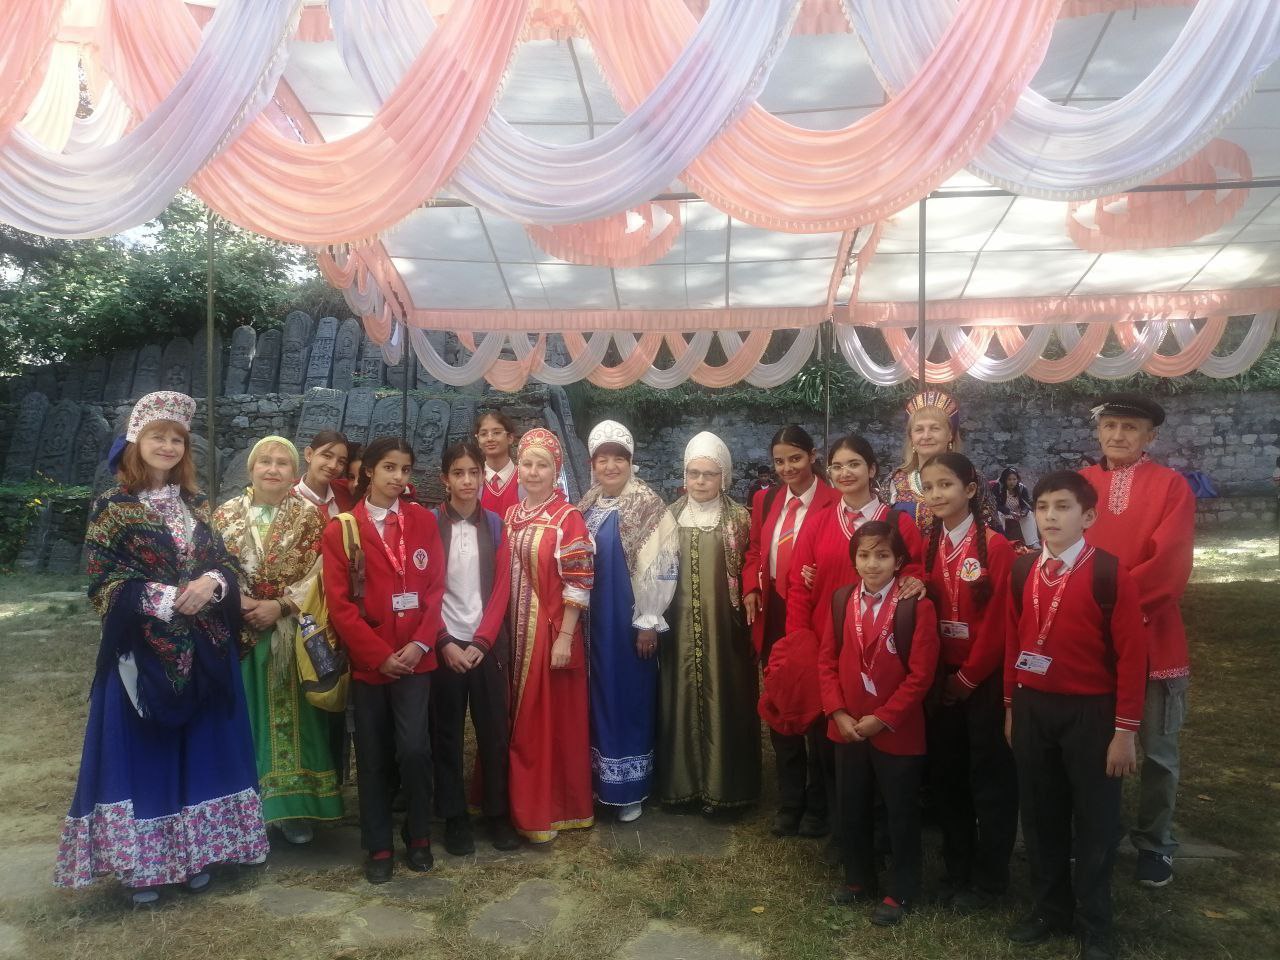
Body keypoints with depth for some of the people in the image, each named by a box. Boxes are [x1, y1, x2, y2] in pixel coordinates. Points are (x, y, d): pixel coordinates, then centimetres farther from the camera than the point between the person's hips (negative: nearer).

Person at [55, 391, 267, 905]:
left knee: (201, 749, 11)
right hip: (142, 653, -4)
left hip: (202, 653, 4)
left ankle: (194, 852, 25)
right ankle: (141, 863, 18)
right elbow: (103, 584, -9)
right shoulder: (112, 507, -4)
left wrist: (211, 582, -14)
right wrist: (167, 598, -20)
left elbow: (225, 563, 9)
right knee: (142, 753, 3)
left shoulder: (196, 503, 9)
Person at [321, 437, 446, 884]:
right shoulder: (340, 529, 0)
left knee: (414, 748, -7)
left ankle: (419, 837, 15)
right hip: (368, 660, 0)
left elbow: (435, 588, 2)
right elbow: (339, 603, -4)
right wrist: (379, 654, -10)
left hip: (415, 657, 0)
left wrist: (419, 644, -10)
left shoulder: (423, 521, 5)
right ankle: (379, 846, 23)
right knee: (374, 756, 8)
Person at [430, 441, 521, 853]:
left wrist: (481, 642, -6)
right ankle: (454, 817, 19)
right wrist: (445, 642, -9)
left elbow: (502, 588, 1)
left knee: (494, 731, 5)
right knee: (447, 735, 6)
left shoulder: (495, 524, 3)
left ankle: (497, 813, 20)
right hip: (444, 645, -1)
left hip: (488, 644, 1)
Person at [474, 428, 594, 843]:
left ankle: (553, 810, 20)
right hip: (516, 633, 6)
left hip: (552, 634, -6)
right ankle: (524, 804, 30)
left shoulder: (568, 518, -10)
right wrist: (488, 633, 8)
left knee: (553, 719, 5)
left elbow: (578, 584, -13)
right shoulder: (510, 517, 8)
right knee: (521, 720, 15)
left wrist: (564, 638, -16)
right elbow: (504, 579, 11)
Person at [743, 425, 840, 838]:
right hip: (774, 618, 6)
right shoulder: (765, 500, 7)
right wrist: (750, 590, 1)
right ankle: (788, 804, 31)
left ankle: (818, 808, 27)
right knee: (779, 708, 15)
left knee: (815, 710, 9)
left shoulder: (834, 503, -12)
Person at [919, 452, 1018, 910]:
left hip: (985, 680, -6)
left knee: (991, 779, 7)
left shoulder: (996, 546, -12)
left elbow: (998, 622, -14)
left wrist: (968, 677, -10)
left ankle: (989, 878, 21)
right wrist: (940, 677, 0)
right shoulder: (928, 548, 6)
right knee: (946, 775, 14)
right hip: (942, 681, 6)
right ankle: (957, 868, 30)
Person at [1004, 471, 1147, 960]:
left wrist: (1124, 730, -12)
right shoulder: (1022, 571, 2)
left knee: (1093, 821, 10)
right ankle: (1050, 907, 34)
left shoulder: (1111, 574, -13)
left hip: (1090, 712, -4)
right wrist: (1012, 707, 11)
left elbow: (1132, 656, -12)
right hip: (1032, 708, 5)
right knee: (1040, 814, 15)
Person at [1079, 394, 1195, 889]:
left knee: (1157, 749, 10)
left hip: (1152, 636, -2)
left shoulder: (1172, 485, -4)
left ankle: (1154, 842, 28)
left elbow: (1170, 562, -14)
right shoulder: (1079, 484, 5)